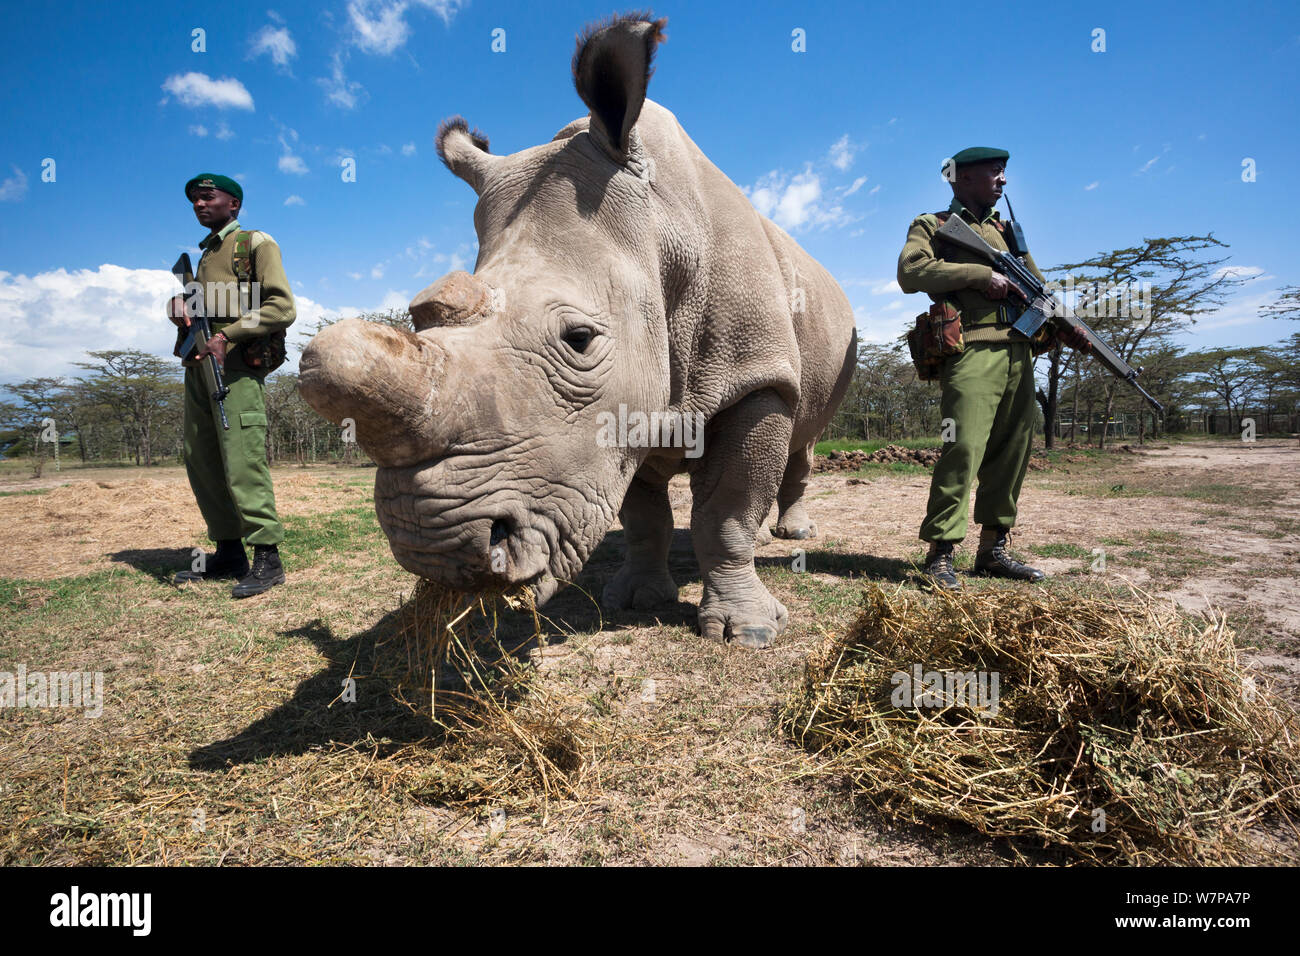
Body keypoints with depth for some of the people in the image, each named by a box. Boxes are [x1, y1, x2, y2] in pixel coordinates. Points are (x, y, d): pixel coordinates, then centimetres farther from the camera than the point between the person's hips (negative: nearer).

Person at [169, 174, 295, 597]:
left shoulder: (256, 244, 2)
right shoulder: (205, 255, 24)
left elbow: (282, 307, -10)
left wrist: (227, 336, -17)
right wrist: (181, 307, 6)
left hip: (236, 367, -8)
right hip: (198, 368, 8)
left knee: (242, 462, -13)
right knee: (202, 463, 7)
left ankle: (267, 558, -8)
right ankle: (228, 552, 16)